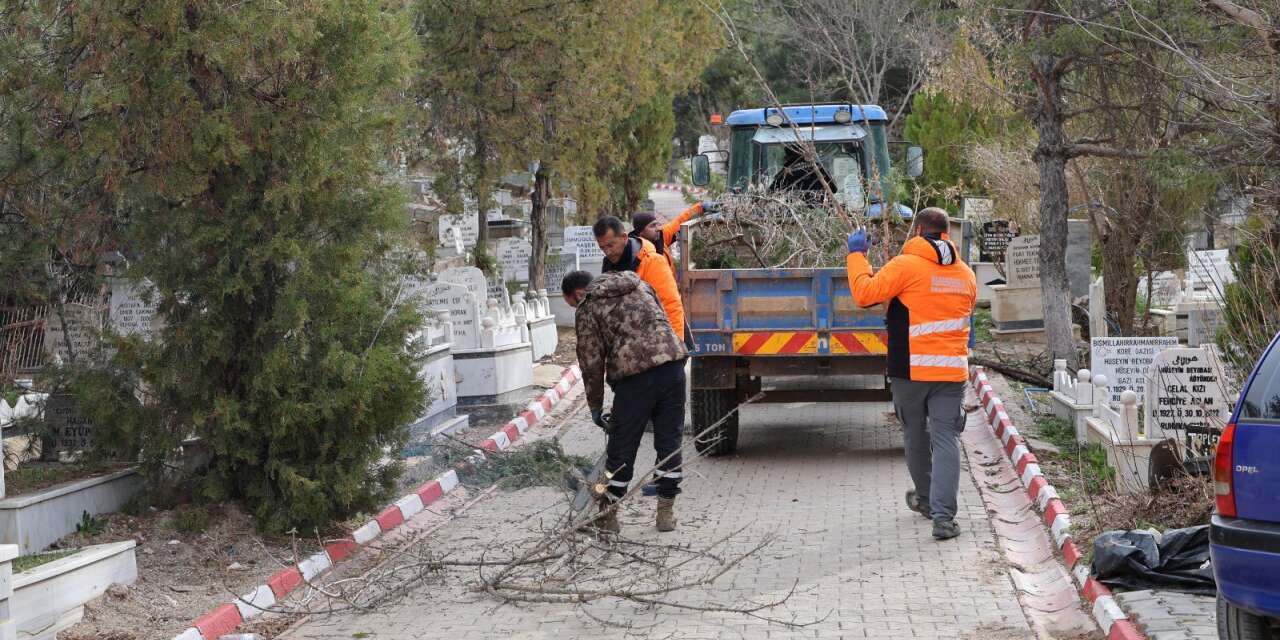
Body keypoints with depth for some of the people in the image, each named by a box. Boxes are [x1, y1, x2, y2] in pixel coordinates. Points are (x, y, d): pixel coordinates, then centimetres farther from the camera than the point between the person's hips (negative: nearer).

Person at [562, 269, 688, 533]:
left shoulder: (587, 309, 6)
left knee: (622, 447, 7)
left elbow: (591, 362, 4)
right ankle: (666, 512, 16)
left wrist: (595, 407, 12)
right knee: (669, 440, 12)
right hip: (673, 362, 5)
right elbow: (664, 317, 24)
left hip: (635, 374, -5)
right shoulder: (636, 283, 23)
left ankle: (608, 515, 16)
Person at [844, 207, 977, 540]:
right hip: (952, 368, 3)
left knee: (915, 435, 17)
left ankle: (926, 498, 35)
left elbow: (864, 294, -10)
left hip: (910, 368, -3)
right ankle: (943, 516, -10)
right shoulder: (965, 273, 9)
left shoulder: (905, 266, -9)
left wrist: (857, 255, 2)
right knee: (946, 438, -1)